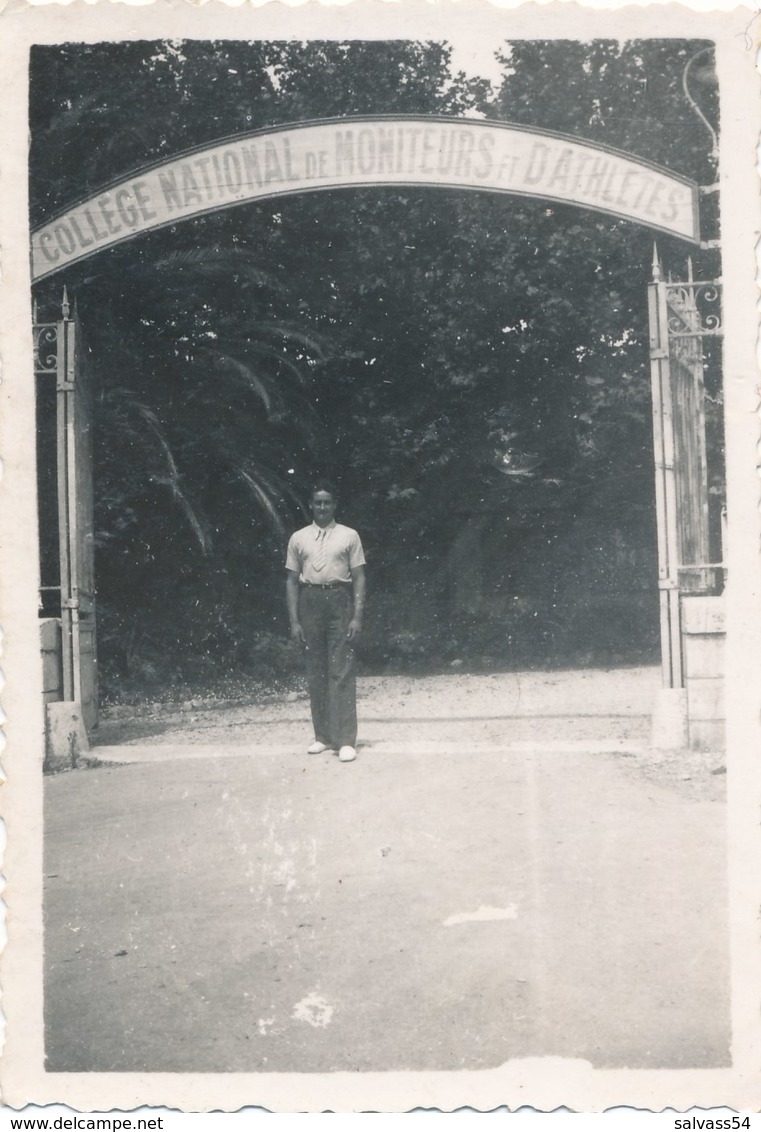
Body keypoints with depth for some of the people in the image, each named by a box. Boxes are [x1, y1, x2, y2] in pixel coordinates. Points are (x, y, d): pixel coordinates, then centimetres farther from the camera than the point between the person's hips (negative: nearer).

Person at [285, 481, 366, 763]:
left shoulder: (349, 536, 4)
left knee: (341, 672, -6)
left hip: (339, 601, -2)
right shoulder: (298, 539, 9)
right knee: (316, 673, 6)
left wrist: (357, 617, -6)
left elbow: (359, 579, 2)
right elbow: (292, 581, 9)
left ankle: (346, 740, -6)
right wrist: (294, 621, 2)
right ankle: (323, 736, 14)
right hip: (310, 602, 2)